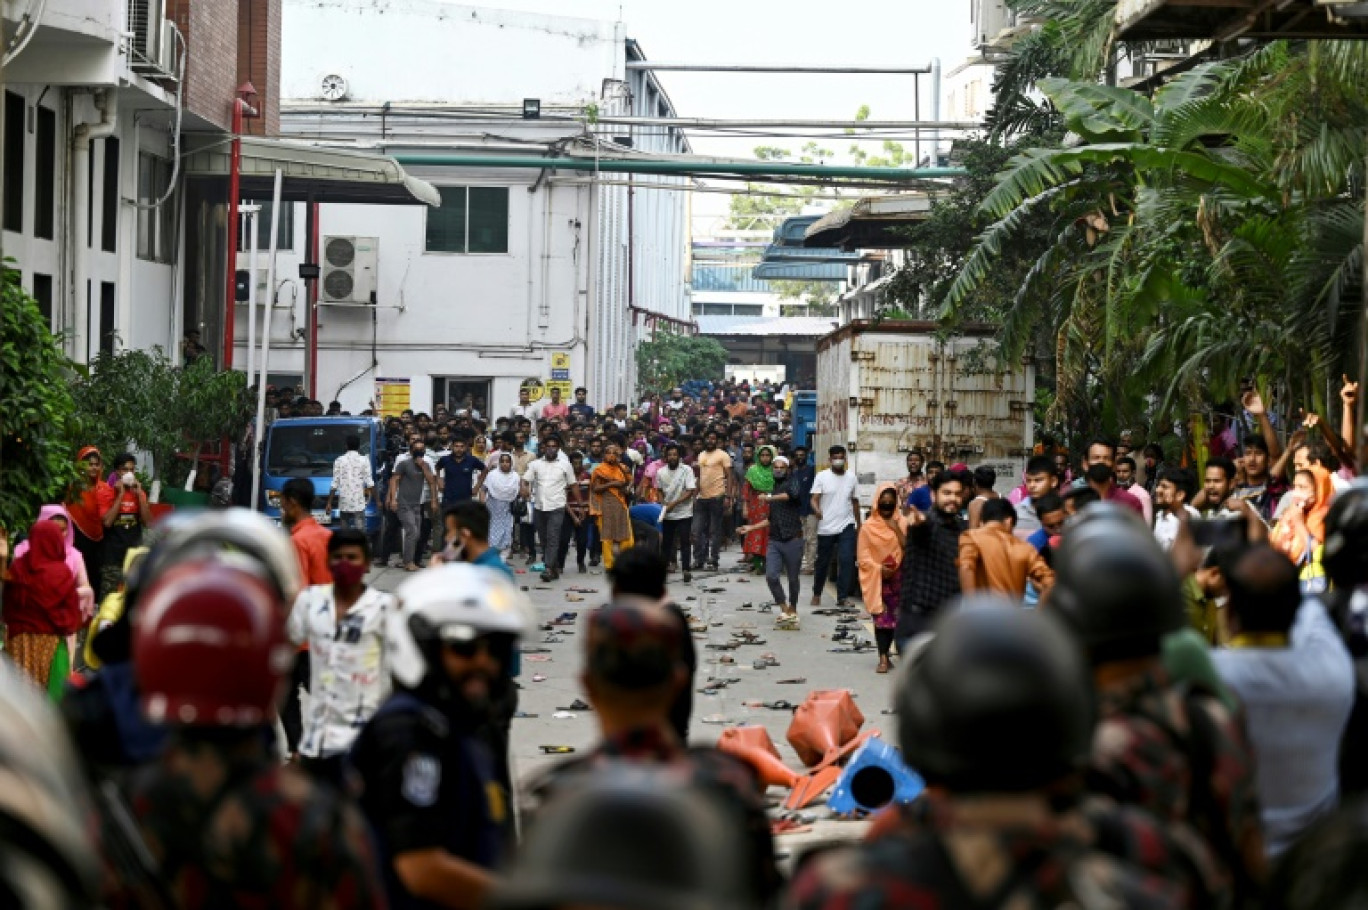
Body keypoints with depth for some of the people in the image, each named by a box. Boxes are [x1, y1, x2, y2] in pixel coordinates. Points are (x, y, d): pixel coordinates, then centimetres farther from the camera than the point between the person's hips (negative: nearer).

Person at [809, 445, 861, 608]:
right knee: (823, 562, 9)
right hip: (826, 527, -1)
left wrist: (859, 524, 17)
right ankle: (816, 594, 27)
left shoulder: (851, 478, 8)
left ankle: (843, 597, -10)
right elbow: (814, 499, -7)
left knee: (846, 560, -12)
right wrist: (816, 509, -29)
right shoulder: (822, 476, 0)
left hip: (846, 526, 1)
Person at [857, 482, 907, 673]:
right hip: (877, 579, -1)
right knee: (881, 618, -5)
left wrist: (897, 529, -14)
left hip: (898, 577, 2)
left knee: (898, 618, 2)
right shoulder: (868, 527, -1)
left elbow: (909, 549, -7)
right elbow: (862, 557, -4)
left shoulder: (903, 523, 3)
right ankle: (883, 659, -3)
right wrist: (879, 568, -15)